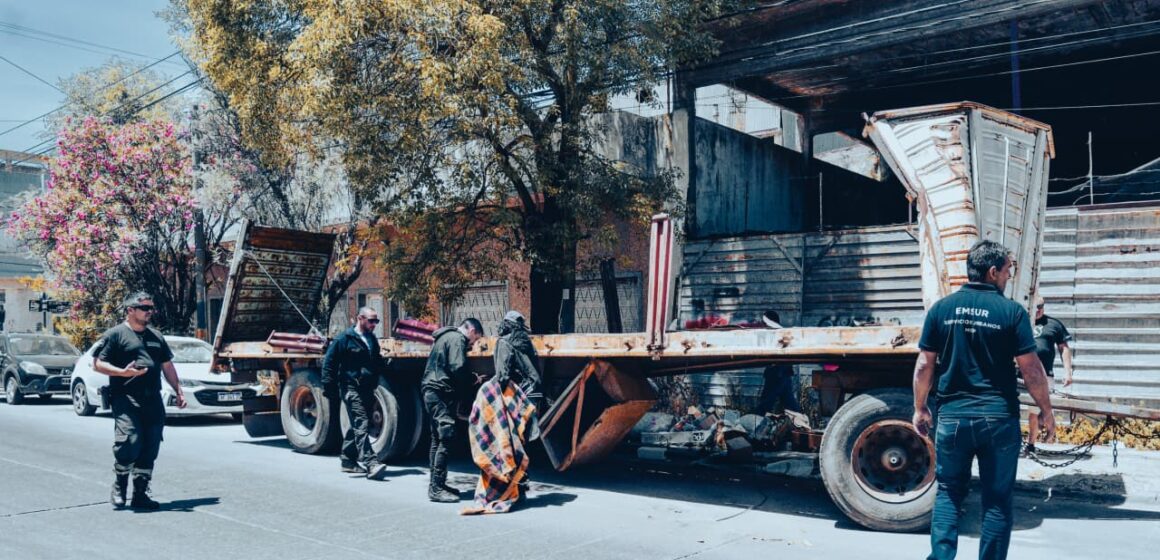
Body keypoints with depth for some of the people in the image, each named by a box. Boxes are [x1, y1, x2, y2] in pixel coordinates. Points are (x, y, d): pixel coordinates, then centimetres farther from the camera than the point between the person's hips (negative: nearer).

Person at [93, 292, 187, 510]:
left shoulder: (156, 336, 22)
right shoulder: (115, 334, 2)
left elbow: (167, 365, 25)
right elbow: (97, 364, -3)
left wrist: (178, 391, 17)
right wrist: (122, 372, -18)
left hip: (153, 400, 6)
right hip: (126, 399, -6)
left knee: (150, 450, 4)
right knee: (129, 444, -16)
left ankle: (140, 494, 13)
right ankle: (118, 488, 7)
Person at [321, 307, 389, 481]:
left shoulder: (372, 339, 16)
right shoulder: (344, 338, -6)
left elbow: (378, 363, 27)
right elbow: (329, 363, -7)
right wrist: (329, 388, -11)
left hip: (368, 389, 8)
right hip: (351, 388, -8)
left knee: (358, 425, 14)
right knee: (361, 424, -15)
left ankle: (348, 460, 26)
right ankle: (370, 464, -23)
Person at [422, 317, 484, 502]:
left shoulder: (446, 337, 23)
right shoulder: (457, 338, -9)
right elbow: (458, 368, -21)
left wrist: (470, 378, 18)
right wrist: (472, 379, -3)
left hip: (432, 391, 11)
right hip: (442, 394, -11)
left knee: (438, 440, 15)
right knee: (445, 440, -11)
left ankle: (436, 484, 21)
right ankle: (437, 488, -12)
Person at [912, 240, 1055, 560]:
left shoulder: (941, 308, 1)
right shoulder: (1012, 312, -6)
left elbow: (924, 365, 3)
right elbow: (1031, 369, -4)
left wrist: (920, 408, 14)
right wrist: (1047, 412, 8)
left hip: (952, 417, 2)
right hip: (998, 418, -2)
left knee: (948, 492, 13)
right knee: (998, 499, 10)